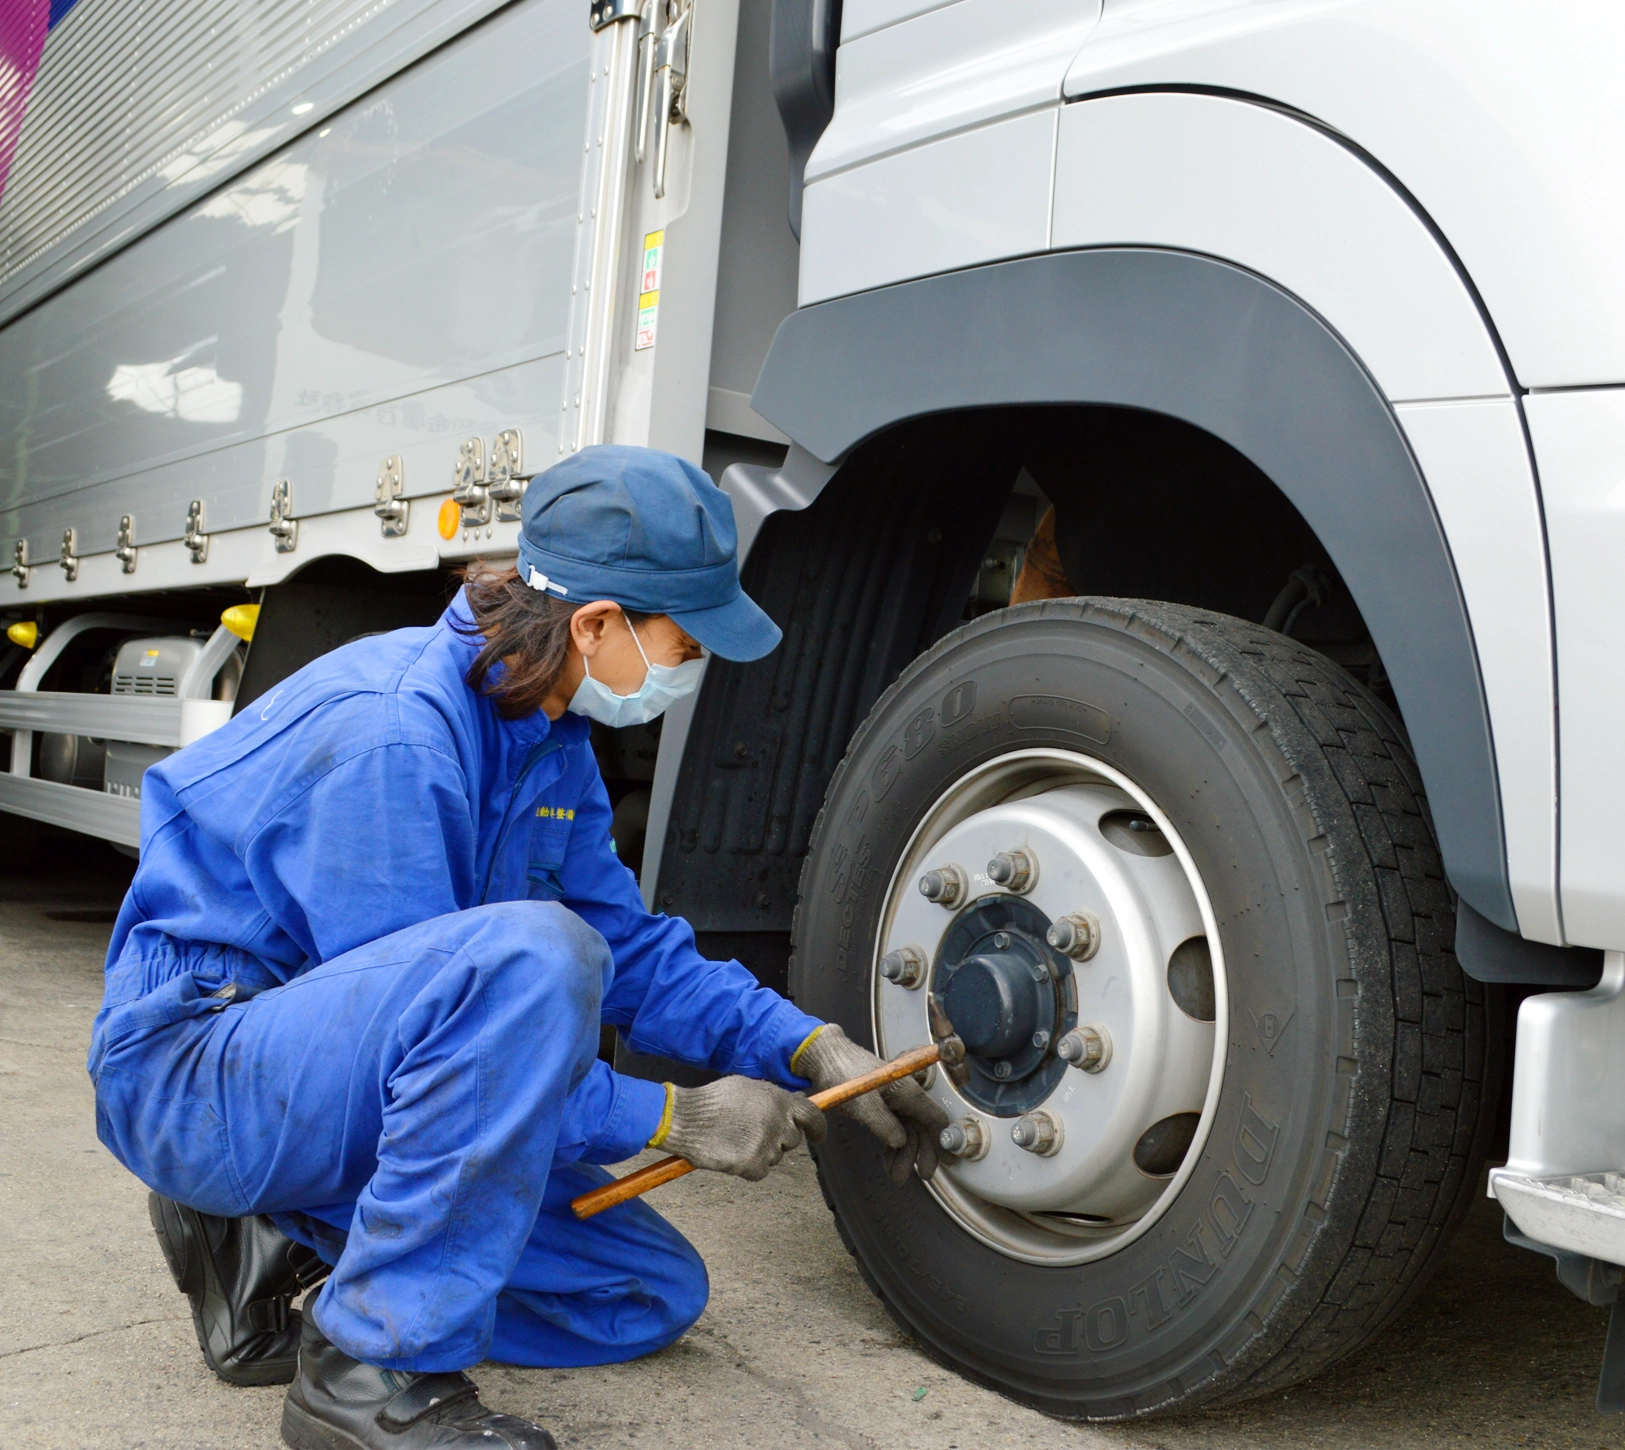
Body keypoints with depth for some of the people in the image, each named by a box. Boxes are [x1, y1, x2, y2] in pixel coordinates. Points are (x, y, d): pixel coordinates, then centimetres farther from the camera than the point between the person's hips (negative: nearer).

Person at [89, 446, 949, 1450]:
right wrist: (673, 1117, -23)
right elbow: (417, 1008, -26)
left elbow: (632, 949, 8)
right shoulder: (396, 728, -26)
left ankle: (280, 1238, 9)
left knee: (657, 1293, 4)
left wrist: (809, 1047, -5)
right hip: (192, 1065, -9)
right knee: (530, 954, -36)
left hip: (333, 1079, 9)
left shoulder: (551, 740, 2)